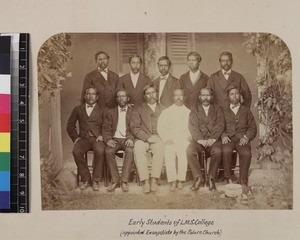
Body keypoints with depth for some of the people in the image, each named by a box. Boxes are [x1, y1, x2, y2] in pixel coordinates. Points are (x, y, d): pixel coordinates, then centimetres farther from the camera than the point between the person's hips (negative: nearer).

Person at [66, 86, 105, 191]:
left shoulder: (102, 110, 13)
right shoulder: (78, 109, 19)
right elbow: (70, 125, 18)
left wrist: (102, 135, -11)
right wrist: (75, 137, 4)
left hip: (97, 139, -2)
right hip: (83, 138, 2)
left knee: (100, 151, -35)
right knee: (76, 151, -30)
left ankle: (96, 180, -19)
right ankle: (86, 179, -16)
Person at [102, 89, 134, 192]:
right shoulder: (110, 112, 18)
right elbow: (106, 128, 8)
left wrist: (131, 138, -16)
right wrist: (108, 139, -11)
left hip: (127, 139, -1)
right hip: (115, 139, 1)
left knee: (130, 151, -34)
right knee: (108, 151, -30)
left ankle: (124, 181, -28)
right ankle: (115, 181, -22)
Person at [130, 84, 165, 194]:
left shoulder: (163, 109, 19)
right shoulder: (138, 109, 13)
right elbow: (134, 127, 1)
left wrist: (159, 137, -9)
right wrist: (148, 137, -12)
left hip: (158, 139, 0)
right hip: (143, 138, 0)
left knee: (160, 147, -34)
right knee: (138, 149, -33)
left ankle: (154, 180, -35)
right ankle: (145, 181, -34)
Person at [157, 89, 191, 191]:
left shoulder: (189, 112, 20)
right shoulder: (166, 112, 19)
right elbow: (160, 128, 8)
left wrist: (190, 135, -10)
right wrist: (167, 139, -8)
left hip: (184, 140, 0)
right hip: (171, 140, 0)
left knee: (183, 152, -32)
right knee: (169, 152, -31)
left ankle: (181, 180, -25)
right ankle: (172, 180, -27)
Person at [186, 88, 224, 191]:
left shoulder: (217, 110, 16)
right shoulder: (194, 111, 16)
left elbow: (220, 126, 3)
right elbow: (193, 128, 2)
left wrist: (212, 139, -14)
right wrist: (201, 140, -14)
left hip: (213, 139, -1)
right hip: (199, 140, 1)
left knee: (217, 151, -33)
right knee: (189, 151, -30)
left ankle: (211, 178, -17)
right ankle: (199, 178, -16)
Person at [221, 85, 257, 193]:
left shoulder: (246, 110, 21)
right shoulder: (224, 111, 20)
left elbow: (253, 127, 13)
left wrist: (246, 137, -6)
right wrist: (223, 136, -10)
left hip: (242, 139, 0)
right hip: (228, 138, 0)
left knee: (246, 153, -31)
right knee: (226, 151, -34)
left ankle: (243, 181, -22)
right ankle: (229, 179, -24)